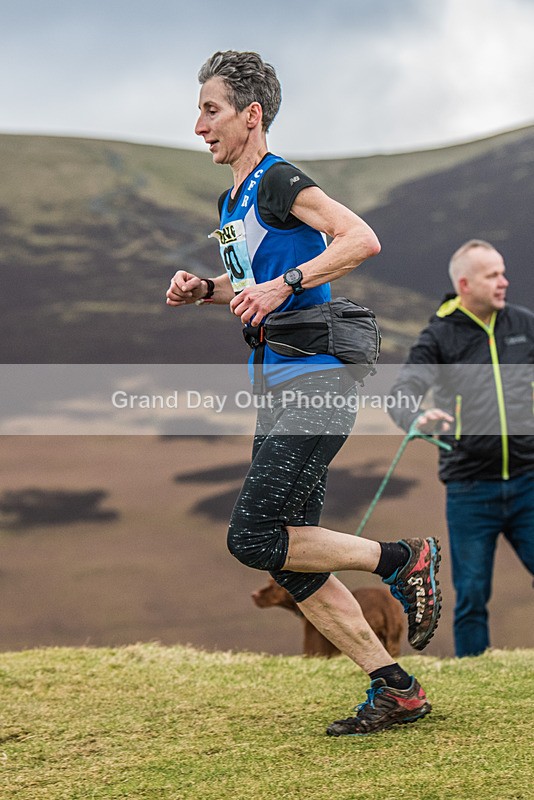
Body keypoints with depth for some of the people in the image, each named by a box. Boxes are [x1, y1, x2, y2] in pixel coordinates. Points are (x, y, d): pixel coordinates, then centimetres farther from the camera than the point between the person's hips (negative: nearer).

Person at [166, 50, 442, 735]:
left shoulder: (278, 183, -9)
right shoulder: (232, 202, 19)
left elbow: (361, 239, -21)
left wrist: (283, 285, -24)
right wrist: (204, 289, 16)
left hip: (314, 383, -10)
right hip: (281, 392, 10)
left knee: (254, 537, -16)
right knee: (289, 562, 5)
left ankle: (406, 558, -1)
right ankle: (395, 690, 9)